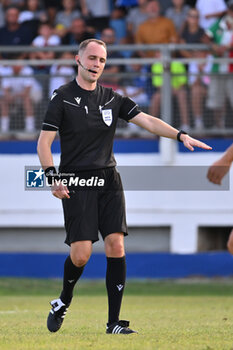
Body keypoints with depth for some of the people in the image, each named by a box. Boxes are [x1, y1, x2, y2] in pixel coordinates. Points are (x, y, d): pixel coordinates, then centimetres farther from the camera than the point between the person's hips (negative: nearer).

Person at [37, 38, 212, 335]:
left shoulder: (112, 99, 11)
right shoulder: (62, 98, -1)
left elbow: (147, 121, 4)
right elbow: (44, 142, -3)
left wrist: (181, 135, -11)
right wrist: (52, 177, -16)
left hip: (109, 180, 4)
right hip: (76, 182, -4)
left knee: (116, 246, -8)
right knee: (81, 253, -11)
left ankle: (114, 323, -3)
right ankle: (63, 302, 20)